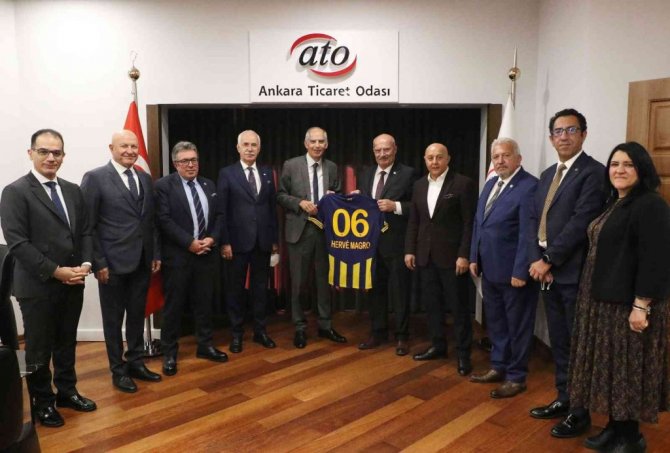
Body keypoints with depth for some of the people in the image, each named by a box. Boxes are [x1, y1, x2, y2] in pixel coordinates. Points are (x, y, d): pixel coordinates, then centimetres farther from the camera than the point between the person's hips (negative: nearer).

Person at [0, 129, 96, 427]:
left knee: (67, 343, 18)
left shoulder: (73, 191, 10)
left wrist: (86, 264, -6)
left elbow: (85, 232, 11)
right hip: (38, 286, -5)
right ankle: (42, 402, 27)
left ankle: (66, 391, 35)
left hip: (73, 283, 5)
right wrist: (56, 271, -18)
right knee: (39, 349, 10)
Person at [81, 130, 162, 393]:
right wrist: (98, 262, -13)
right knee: (113, 319, 9)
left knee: (137, 316, 16)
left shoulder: (145, 179, 9)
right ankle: (118, 370, 23)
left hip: (142, 261, 5)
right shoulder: (95, 178, -7)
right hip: (113, 263, -5)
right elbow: (88, 225, -9)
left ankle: (136, 362, 31)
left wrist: (156, 254, 8)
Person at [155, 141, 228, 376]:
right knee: (173, 305, 5)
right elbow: (164, 220, -13)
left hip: (207, 253, 5)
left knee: (205, 302, 13)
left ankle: (205, 346, 28)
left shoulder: (209, 185, 12)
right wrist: (190, 243, -17)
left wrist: (212, 239, -8)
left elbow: (218, 216, 10)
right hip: (177, 255, -5)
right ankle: (169, 353, 17)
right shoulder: (164, 185, -5)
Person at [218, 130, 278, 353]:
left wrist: (275, 239, 6)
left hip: (263, 241, 3)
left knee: (261, 287, 11)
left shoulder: (267, 173, 9)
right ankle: (237, 333, 20)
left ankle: (260, 330, 23)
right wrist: (224, 242, -11)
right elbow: (221, 211, -5)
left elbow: (272, 207, 9)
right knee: (237, 289, 8)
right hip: (238, 241, -3)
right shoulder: (227, 173, -2)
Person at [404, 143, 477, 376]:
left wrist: (464, 255, -15)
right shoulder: (419, 185, 10)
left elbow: (470, 223, -10)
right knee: (431, 303, 12)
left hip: (452, 255, -5)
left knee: (459, 306, 3)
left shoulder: (463, 184, -8)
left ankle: (463, 353, 14)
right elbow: (413, 221, 12)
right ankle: (438, 345, 27)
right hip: (425, 255, 6)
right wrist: (410, 250, 6)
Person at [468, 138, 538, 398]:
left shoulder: (529, 186, -15)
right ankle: (498, 367, 35)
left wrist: (520, 271, -21)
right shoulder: (490, 184, 12)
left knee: (517, 326, 8)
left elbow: (528, 233, -20)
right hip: (490, 268, 8)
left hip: (513, 271, -8)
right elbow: (478, 223, 15)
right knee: (495, 322, 19)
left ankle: (516, 377, 22)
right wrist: (474, 257, 10)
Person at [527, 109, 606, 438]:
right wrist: (537, 260, -5)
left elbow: (580, 223, -19)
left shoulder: (593, 172, -11)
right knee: (558, 342, 17)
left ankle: (581, 412, 20)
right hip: (547, 271, 7)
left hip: (575, 273, -7)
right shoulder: (547, 175, 14)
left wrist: (549, 261, -15)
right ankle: (563, 399, 31)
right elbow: (535, 219, 9)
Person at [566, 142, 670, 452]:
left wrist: (641, 306, -22)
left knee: (627, 370, 4)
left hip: (629, 305, -9)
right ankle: (614, 428, 29)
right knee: (610, 367, 16)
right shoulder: (614, 203, 12)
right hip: (604, 301, 9)